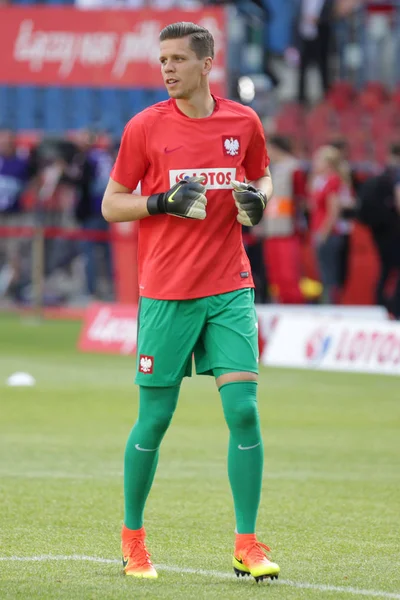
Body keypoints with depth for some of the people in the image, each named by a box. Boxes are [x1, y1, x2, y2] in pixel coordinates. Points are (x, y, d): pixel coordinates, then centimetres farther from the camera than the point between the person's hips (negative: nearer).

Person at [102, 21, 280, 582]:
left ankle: (247, 545, -2)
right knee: (154, 419, 2)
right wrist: (164, 202, -14)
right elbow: (111, 204, 3)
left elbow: (261, 178, 21)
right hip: (166, 293, -1)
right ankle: (132, 541, 20)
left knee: (243, 407, -9)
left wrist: (258, 200, -2)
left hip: (230, 288, 2)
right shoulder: (145, 127, -2)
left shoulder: (244, 122, 4)